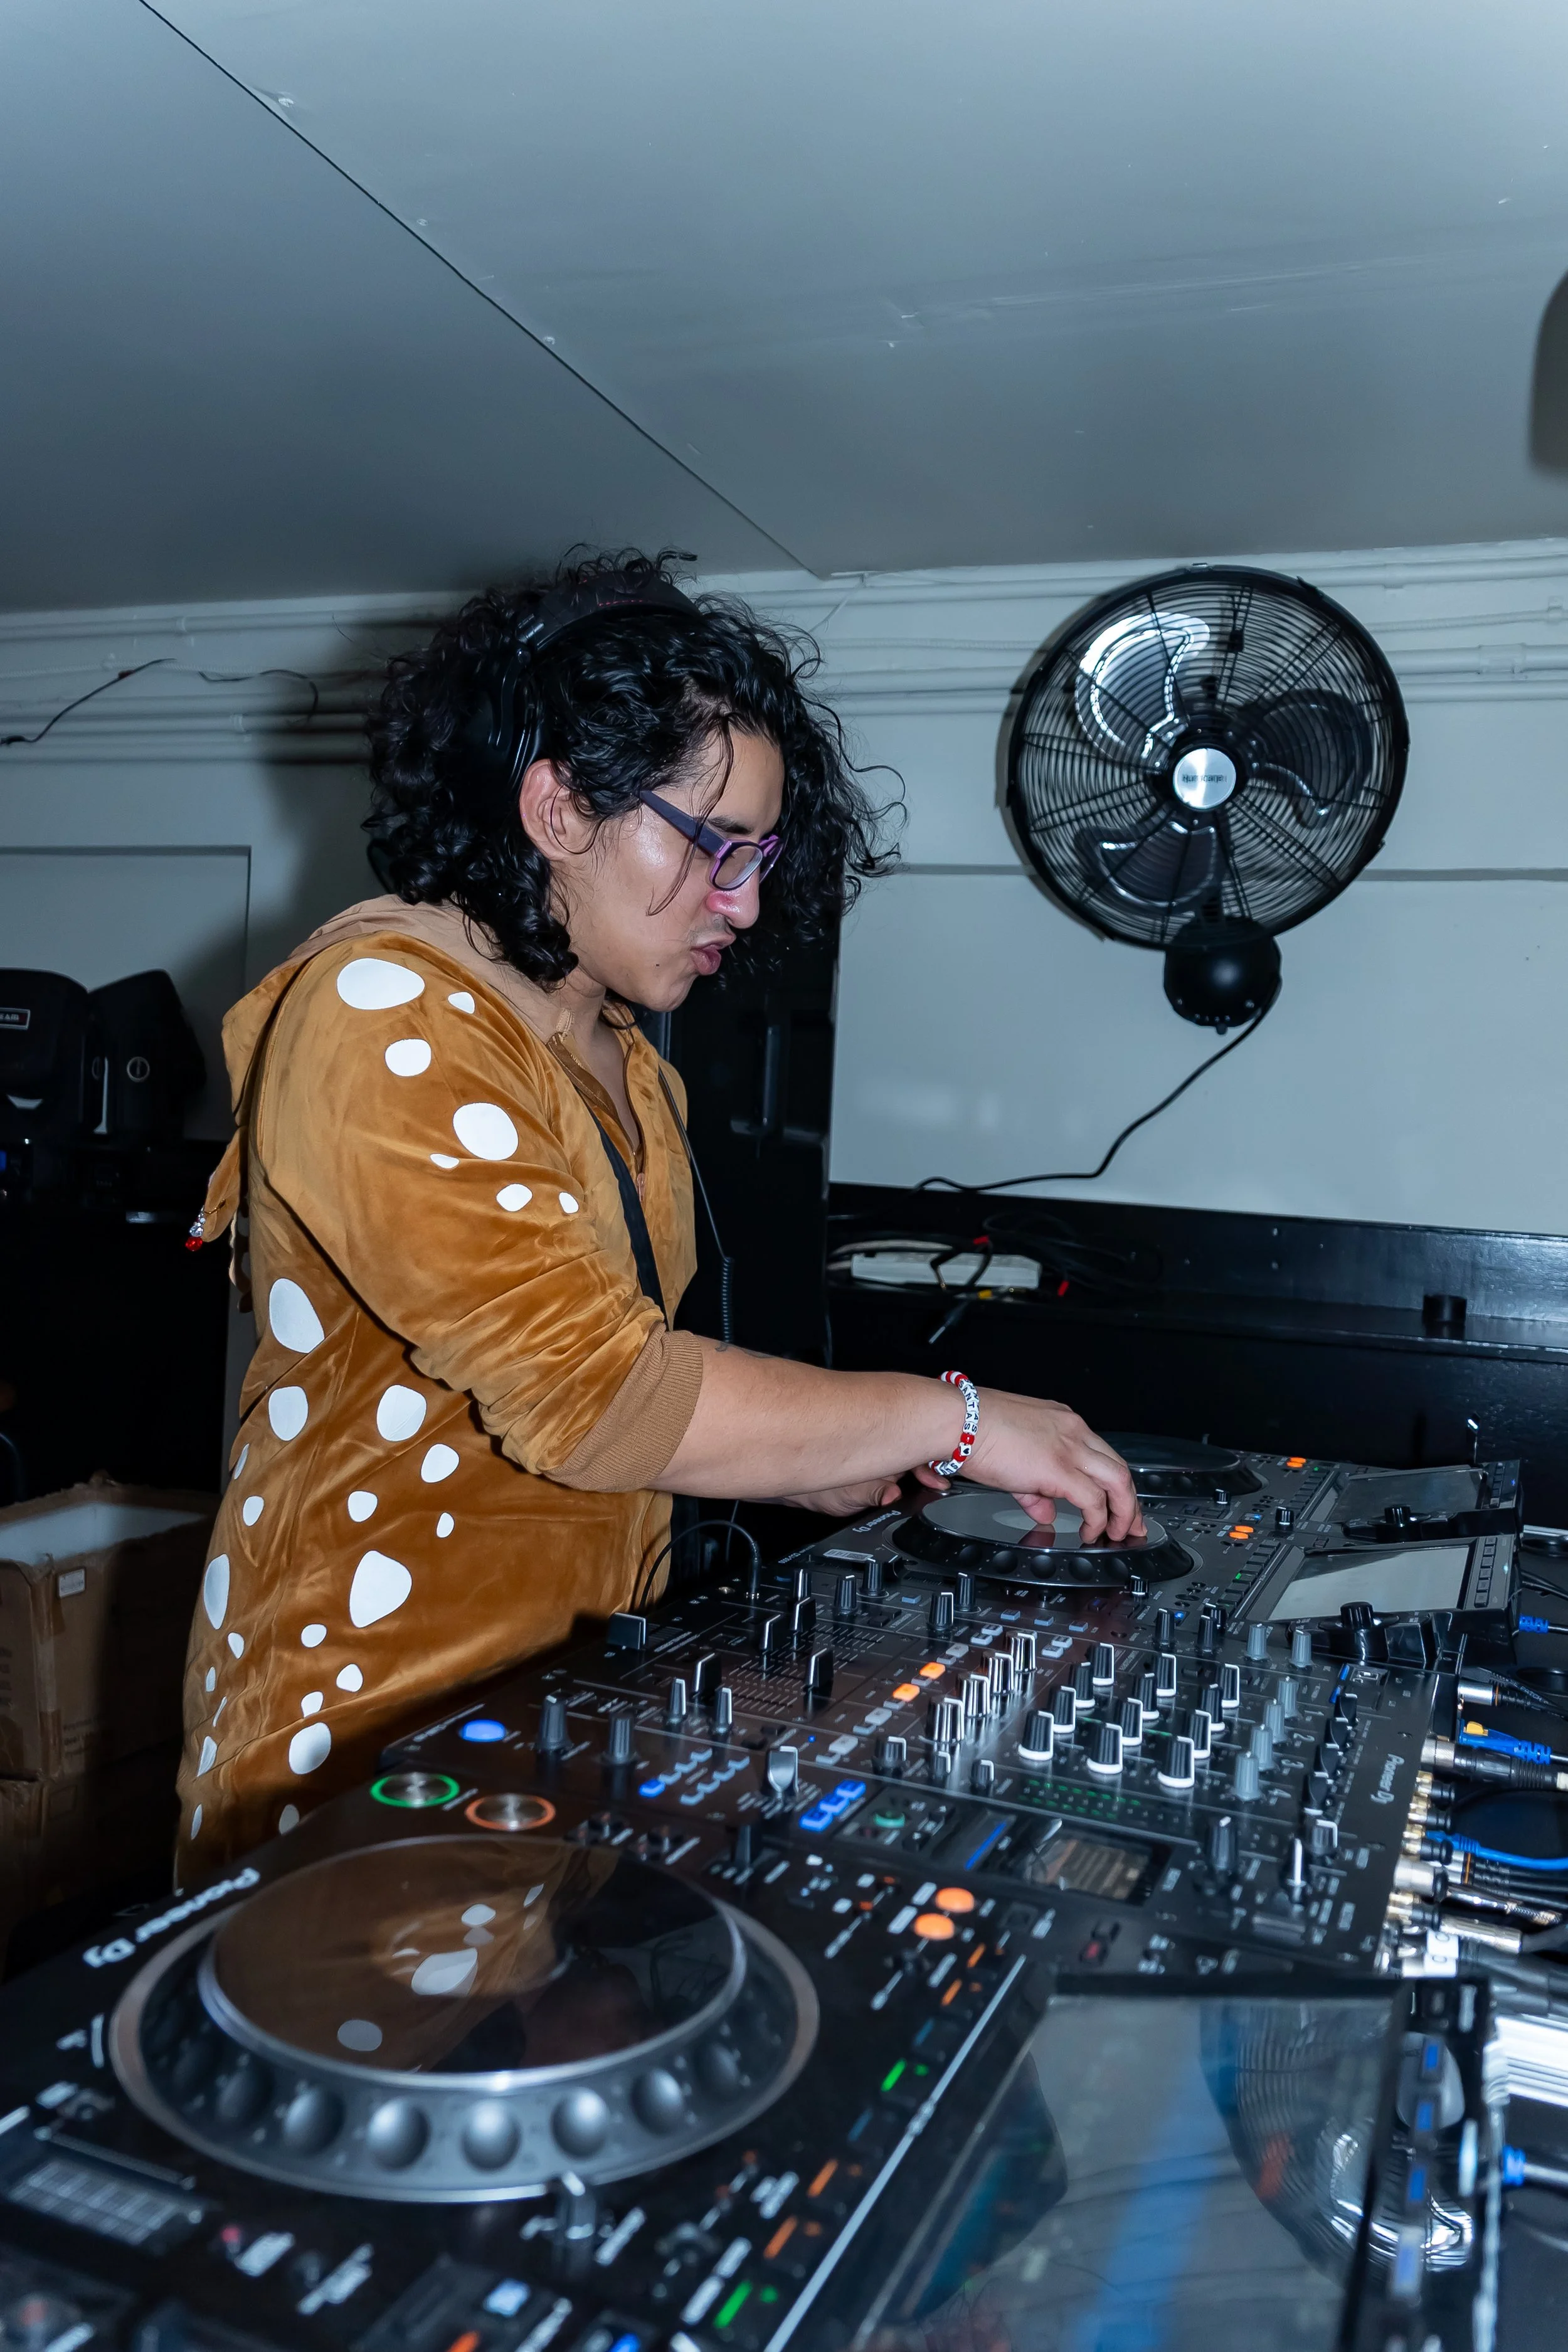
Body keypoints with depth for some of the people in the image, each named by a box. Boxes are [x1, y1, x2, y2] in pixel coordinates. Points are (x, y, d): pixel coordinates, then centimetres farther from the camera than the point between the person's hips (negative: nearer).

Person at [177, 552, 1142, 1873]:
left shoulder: (615, 1054, 12)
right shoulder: (385, 1018, -17)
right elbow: (591, 1394, -26)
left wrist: (803, 1454, 5)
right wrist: (952, 1421, -19)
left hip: (570, 1702, 8)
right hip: (370, 1741, -8)